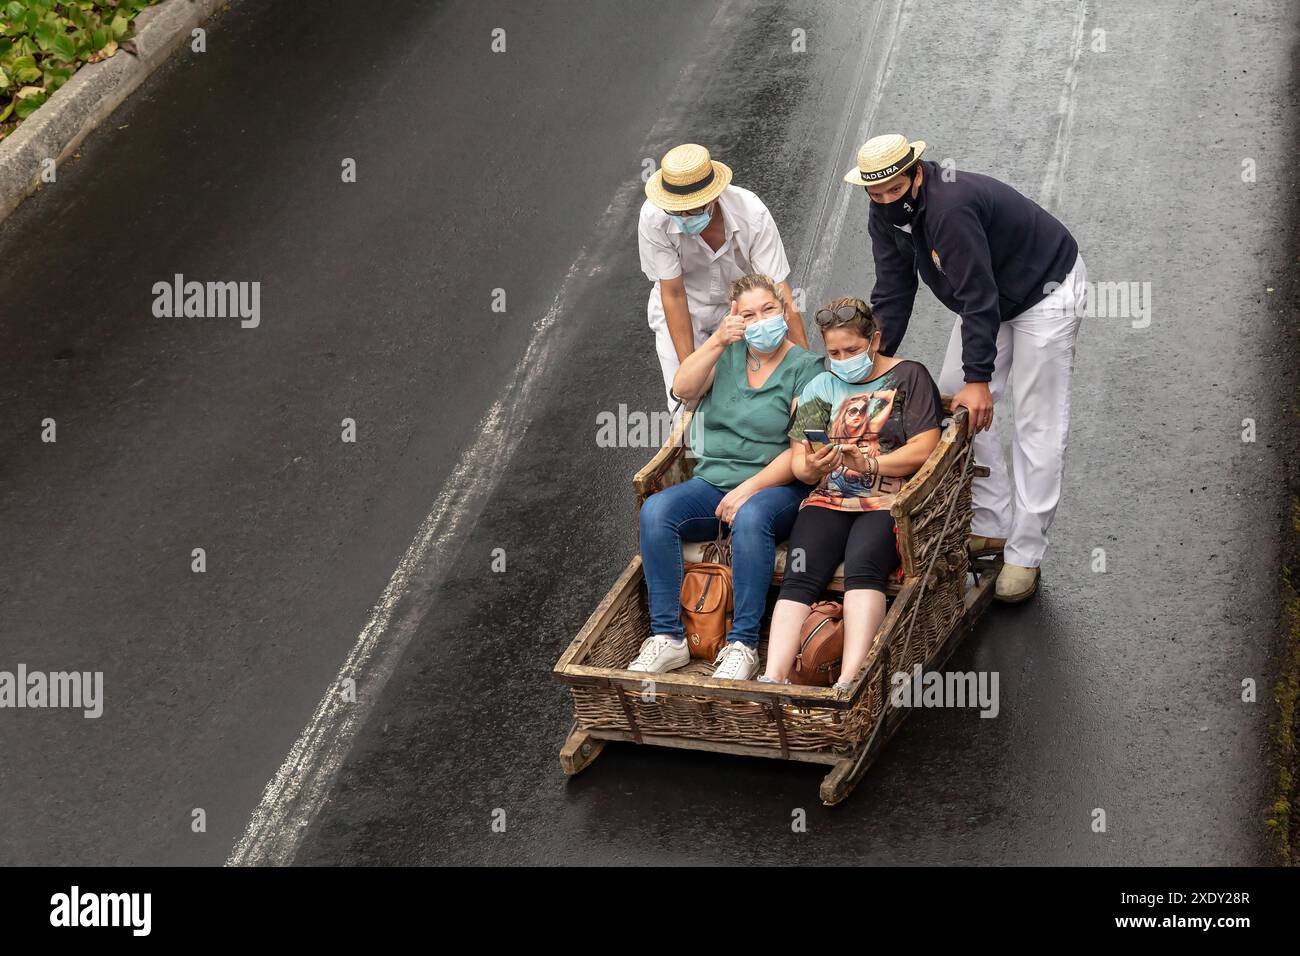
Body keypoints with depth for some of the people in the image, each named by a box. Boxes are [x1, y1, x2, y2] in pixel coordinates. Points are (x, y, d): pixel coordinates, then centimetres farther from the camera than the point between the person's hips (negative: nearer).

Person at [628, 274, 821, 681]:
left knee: (751, 517, -39)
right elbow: (684, 389, -2)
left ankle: (742, 645, -36)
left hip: (775, 488, -5)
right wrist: (717, 341, -14)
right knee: (655, 510, -24)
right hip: (712, 483, 5)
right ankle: (667, 637, -25)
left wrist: (750, 488, -19)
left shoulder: (805, 368, 0)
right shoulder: (727, 356, 16)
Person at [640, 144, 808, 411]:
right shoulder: (653, 218, -30)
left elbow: (780, 293, -28)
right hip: (684, 309, 0)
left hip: (740, 306, 0)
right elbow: (673, 294, -23)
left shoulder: (751, 213, -30)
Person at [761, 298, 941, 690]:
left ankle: (849, 682, -45)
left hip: (890, 499, -4)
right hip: (829, 499, 4)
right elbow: (798, 462, 14)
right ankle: (773, 679, -39)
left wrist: (868, 464, -15)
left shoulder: (908, 377, 9)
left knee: (863, 564, -34)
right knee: (799, 576, -25)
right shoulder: (820, 388, 22)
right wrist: (812, 466, -10)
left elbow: (924, 449, -2)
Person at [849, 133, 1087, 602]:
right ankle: (993, 526, 15)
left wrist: (978, 378, -32)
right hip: (989, 297, 9)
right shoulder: (886, 213, -9)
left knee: (1037, 425, -8)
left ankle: (1024, 554, -6)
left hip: (1046, 292, -9)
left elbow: (978, 296, -34)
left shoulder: (949, 206, -36)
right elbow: (892, 294, -5)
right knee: (953, 404, 7)